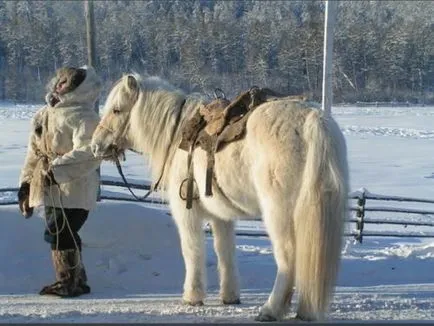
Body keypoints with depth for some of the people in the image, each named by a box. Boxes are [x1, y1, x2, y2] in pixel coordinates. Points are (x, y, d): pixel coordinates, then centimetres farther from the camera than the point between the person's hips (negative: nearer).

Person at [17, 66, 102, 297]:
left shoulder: (83, 116, -12)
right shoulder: (45, 114, 15)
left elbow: (88, 154, -24)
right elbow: (34, 151, 21)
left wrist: (57, 169, -29)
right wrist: (26, 182, 19)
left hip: (73, 190, -9)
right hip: (51, 190, 9)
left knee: (60, 233, -10)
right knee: (58, 234, 13)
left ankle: (69, 282, 4)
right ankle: (76, 280, 25)